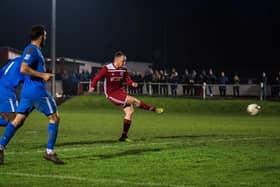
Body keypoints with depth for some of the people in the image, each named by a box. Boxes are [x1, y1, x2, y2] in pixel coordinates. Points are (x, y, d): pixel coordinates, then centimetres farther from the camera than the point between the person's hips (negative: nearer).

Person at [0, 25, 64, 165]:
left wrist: (44, 75, 20)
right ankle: (49, 152, 0)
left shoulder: (32, 49, 17)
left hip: (27, 91, 9)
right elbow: (23, 69, -23)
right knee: (54, 118, 1)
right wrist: (42, 75, -17)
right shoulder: (32, 50, -12)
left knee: (18, 120, 5)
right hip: (37, 90, -9)